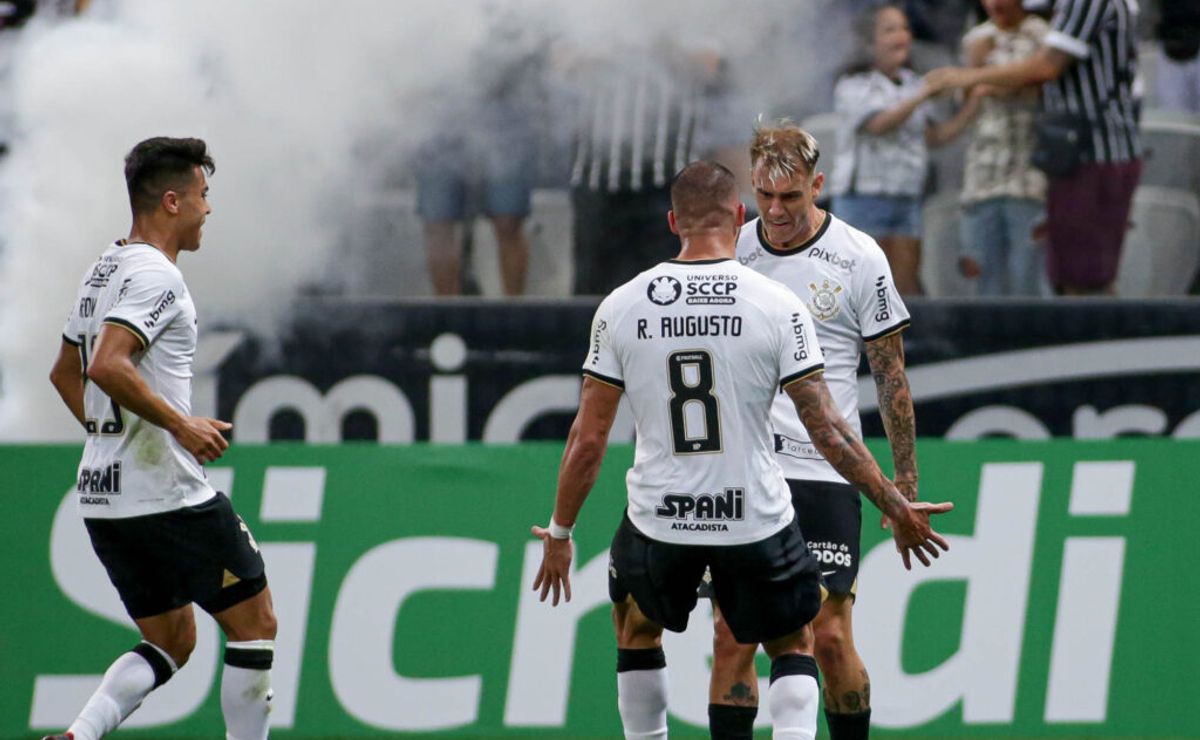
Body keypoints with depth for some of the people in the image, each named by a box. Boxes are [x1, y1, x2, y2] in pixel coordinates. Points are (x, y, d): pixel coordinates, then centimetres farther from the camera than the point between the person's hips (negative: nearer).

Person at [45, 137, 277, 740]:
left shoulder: (103, 271, 16)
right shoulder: (155, 276, -15)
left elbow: (66, 373, 26)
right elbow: (108, 367, -27)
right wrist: (181, 424, -21)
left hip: (101, 495, 9)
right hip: (169, 496, -9)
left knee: (170, 644, 14)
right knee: (253, 624, 3)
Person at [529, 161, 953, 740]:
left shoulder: (620, 307, -5)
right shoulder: (777, 305, -10)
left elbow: (588, 438, -1)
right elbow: (827, 428, -9)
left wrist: (559, 533, 11)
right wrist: (895, 505, 2)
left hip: (657, 519, 1)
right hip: (756, 519, -1)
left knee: (636, 627, 29)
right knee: (793, 647, 20)